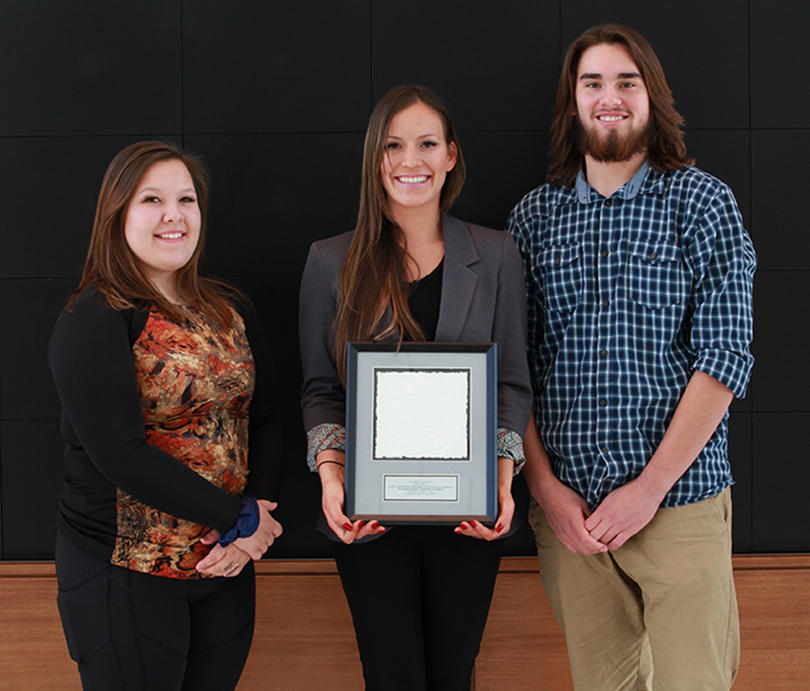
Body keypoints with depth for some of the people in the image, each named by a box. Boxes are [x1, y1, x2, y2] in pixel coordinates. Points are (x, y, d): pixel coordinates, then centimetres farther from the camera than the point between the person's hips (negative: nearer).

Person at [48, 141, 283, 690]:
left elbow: (264, 419, 7)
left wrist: (253, 522, -9)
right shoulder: (93, 322, -12)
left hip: (225, 565, 6)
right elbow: (121, 455, -21)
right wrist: (241, 518, -16)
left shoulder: (229, 309, 8)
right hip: (123, 574, -6)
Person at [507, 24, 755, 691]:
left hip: (679, 500, -2)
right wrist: (546, 486, -4)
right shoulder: (534, 216, 7)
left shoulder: (703, 202, -1)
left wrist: (649, 487, -13)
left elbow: (726, 355, -8)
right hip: (565, 506, 2)